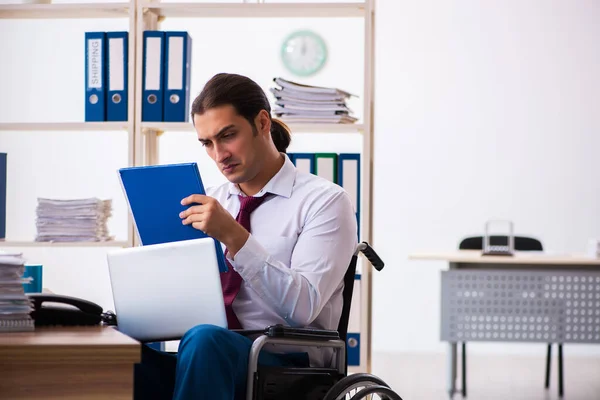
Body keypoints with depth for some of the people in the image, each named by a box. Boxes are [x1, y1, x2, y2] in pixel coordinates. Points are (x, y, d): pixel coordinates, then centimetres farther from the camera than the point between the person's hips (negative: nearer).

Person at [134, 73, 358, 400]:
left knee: (203, 341, -38)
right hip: (210, 358, 4)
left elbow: (303, 307, -15)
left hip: (284, 362, -4)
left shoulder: (324, 200, -1)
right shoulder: (211, 201, 18)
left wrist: (234, 238, -23)